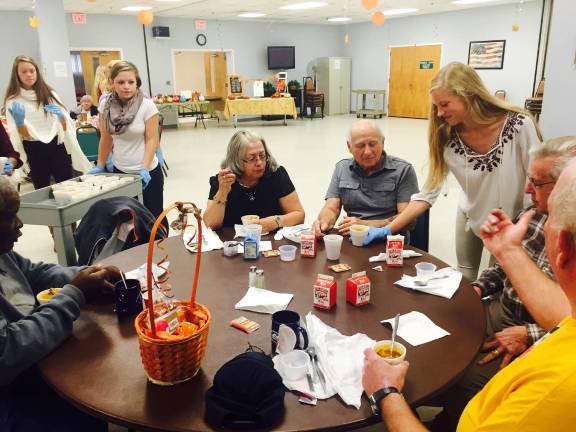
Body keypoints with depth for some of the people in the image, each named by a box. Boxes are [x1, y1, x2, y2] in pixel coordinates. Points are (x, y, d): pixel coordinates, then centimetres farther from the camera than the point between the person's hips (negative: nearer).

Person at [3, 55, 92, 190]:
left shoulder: (49, 94, 7)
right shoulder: (13, 101, -1)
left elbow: (66, 126, 5)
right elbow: (22, 134, -6)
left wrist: (62, 117, -17)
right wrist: (19, 122, -26)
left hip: (57, 146, 2)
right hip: (34, 151, -1)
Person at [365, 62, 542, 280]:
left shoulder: (519, 125, -26)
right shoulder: (446, 139, -18)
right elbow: (428, 193, -16)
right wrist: (388, 229, -22)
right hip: (471, 217, 3)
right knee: (464, 280, 18)